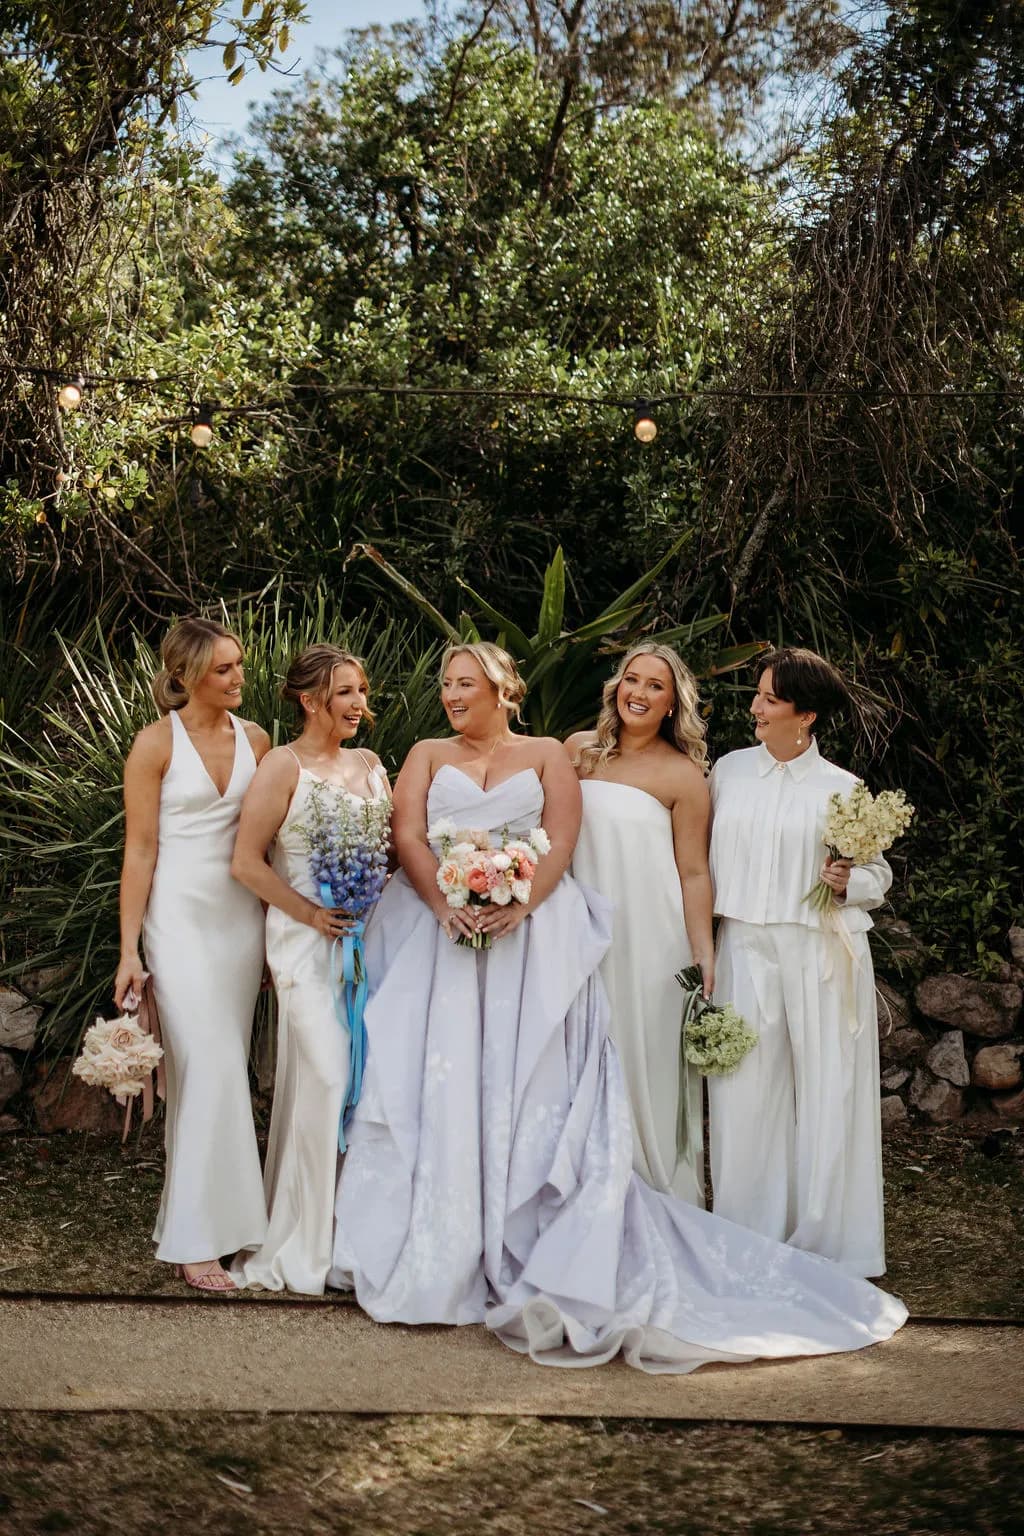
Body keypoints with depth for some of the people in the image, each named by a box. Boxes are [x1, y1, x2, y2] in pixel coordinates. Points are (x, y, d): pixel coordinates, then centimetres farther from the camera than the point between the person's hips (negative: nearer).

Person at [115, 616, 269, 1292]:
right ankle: (197, 1237, -6)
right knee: (210, 1067, -11)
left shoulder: (254, 738, 7)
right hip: (180, 914, -5)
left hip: (243, 914, 5)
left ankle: (215, 1214, 16)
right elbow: (140, 849, -7)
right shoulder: (158, 742, -6)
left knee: (225, 1069, 7)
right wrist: (129, 950, -11)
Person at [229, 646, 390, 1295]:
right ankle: (305, 1244, 3)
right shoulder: (284, 766, -5)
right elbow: (247, 862, -9)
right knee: (325, 1077, -10)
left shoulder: (370, 764, 13)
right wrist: (310, 913, -13)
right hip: (308, 941, -6)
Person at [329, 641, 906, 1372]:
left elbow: (562, 843, 1)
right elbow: (408, 837, 3)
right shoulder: (428, 756, 17)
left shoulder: (547, 755, 13)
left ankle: (526, 1256, -4)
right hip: (442, 938, 1)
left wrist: (518, 905, -16)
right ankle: (437, 1255, -1)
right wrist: (446, 905, -15)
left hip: (532, 937, -1)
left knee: (530, 1089, -7)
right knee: (441, 1087, -6)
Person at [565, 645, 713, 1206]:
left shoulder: (684, 774, -3)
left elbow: (693, 873, -4)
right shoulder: (579, 749, 8)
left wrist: (705, 956, -10)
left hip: (650, 938, -4)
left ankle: (657, 1198, 13)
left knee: (646, 1060, 1)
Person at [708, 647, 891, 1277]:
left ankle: (823, 1240, 14)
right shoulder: (730, 770, 9)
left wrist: (848, 883, -16)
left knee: (825, 1093, 1)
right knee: (746, 1089, 3)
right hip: (745, 948, 2)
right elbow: (704, 857, 12)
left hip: (820, 954, -2)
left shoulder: (841, 788, 1)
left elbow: (879, 876, 6)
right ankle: (750, 1235, 15)